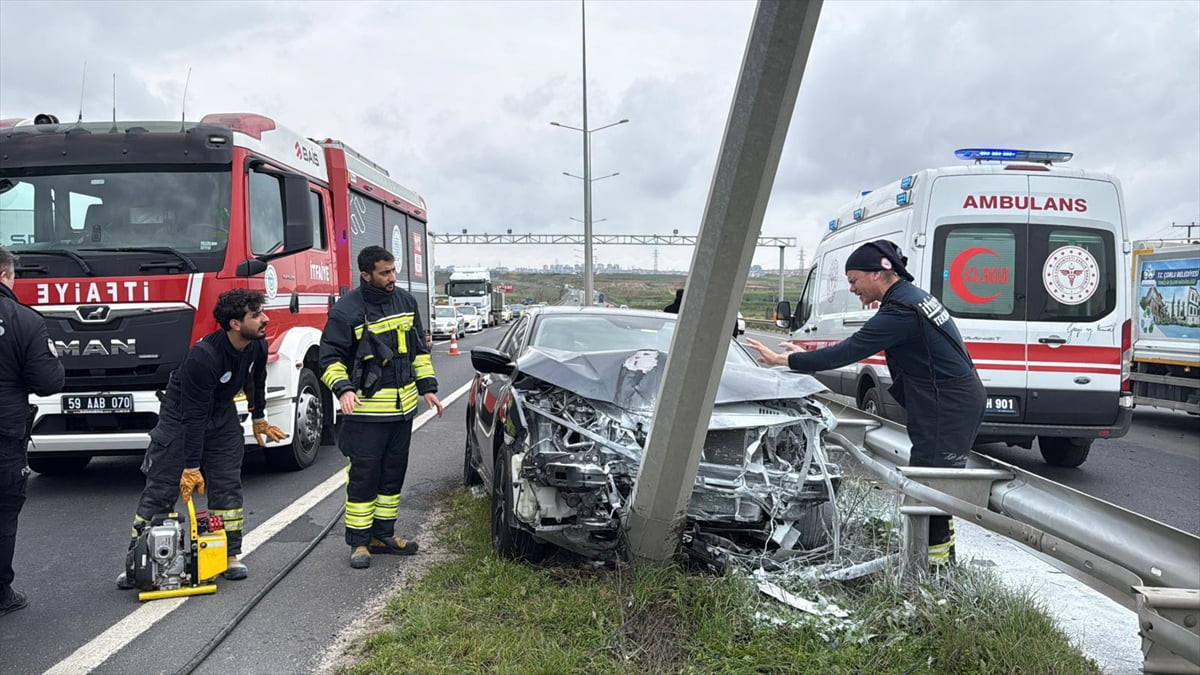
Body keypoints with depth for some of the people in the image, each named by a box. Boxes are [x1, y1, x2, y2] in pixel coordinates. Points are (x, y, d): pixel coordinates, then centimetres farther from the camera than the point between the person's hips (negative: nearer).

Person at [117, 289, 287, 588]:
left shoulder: (257, 345, -13)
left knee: (228, 487, 0)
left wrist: (259, 420, 21)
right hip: (180, 415, -6)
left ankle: (229, 555, 9)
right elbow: (194, 416, -29)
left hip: (222, 414, 6)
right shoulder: (204, 356, -33)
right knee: (159, 491, -4)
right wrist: (191, 467, -25)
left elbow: (255, 382, 11)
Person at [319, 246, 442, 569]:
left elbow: (420, 350, 16)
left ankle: (383, 535, 26)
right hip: (366, 410, -6)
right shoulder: (346, 310, -11)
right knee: (364, 476, -1)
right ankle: (359, 542, 11)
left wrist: (427, 387, 9)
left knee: (394, 474, 14)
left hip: (403, 408, 6)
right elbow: (330, 358, -8)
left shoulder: (406, 301, 7)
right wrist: (343, 389, -24)